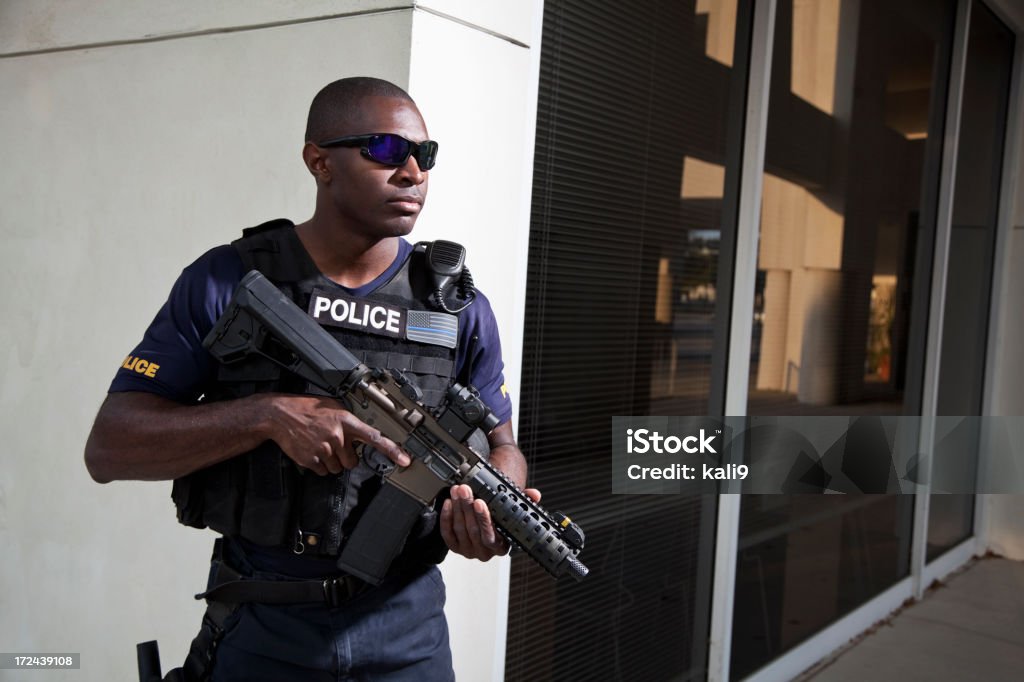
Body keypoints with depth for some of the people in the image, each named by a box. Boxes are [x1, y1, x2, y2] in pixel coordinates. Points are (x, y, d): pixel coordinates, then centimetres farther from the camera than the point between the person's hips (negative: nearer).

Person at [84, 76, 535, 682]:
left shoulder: (460, 308, 0)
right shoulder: (226, 283, -6)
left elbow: (500, 446, 6)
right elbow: (109, 448, -9)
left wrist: (491, 509, -18)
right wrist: (271, 415, -23)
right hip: (259, 631, -1)